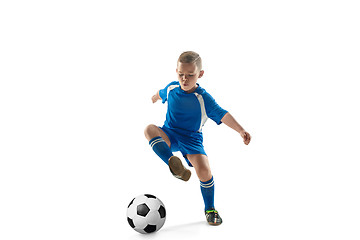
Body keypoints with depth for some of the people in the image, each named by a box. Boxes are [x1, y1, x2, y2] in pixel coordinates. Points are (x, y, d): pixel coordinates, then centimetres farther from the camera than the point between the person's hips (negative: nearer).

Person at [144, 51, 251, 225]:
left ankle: (210, 209, 4)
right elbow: (161, 93, 23)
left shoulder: (203, 98, -16)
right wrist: (155, 97, 46)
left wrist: (241, 131, -37)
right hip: (170, 135, 3)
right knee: (150, 129, -30)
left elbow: (222, 115, -23)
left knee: (204, 170, -22)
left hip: (191, 139, -3)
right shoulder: (171, 88, -3)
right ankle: (173, 164, -43)